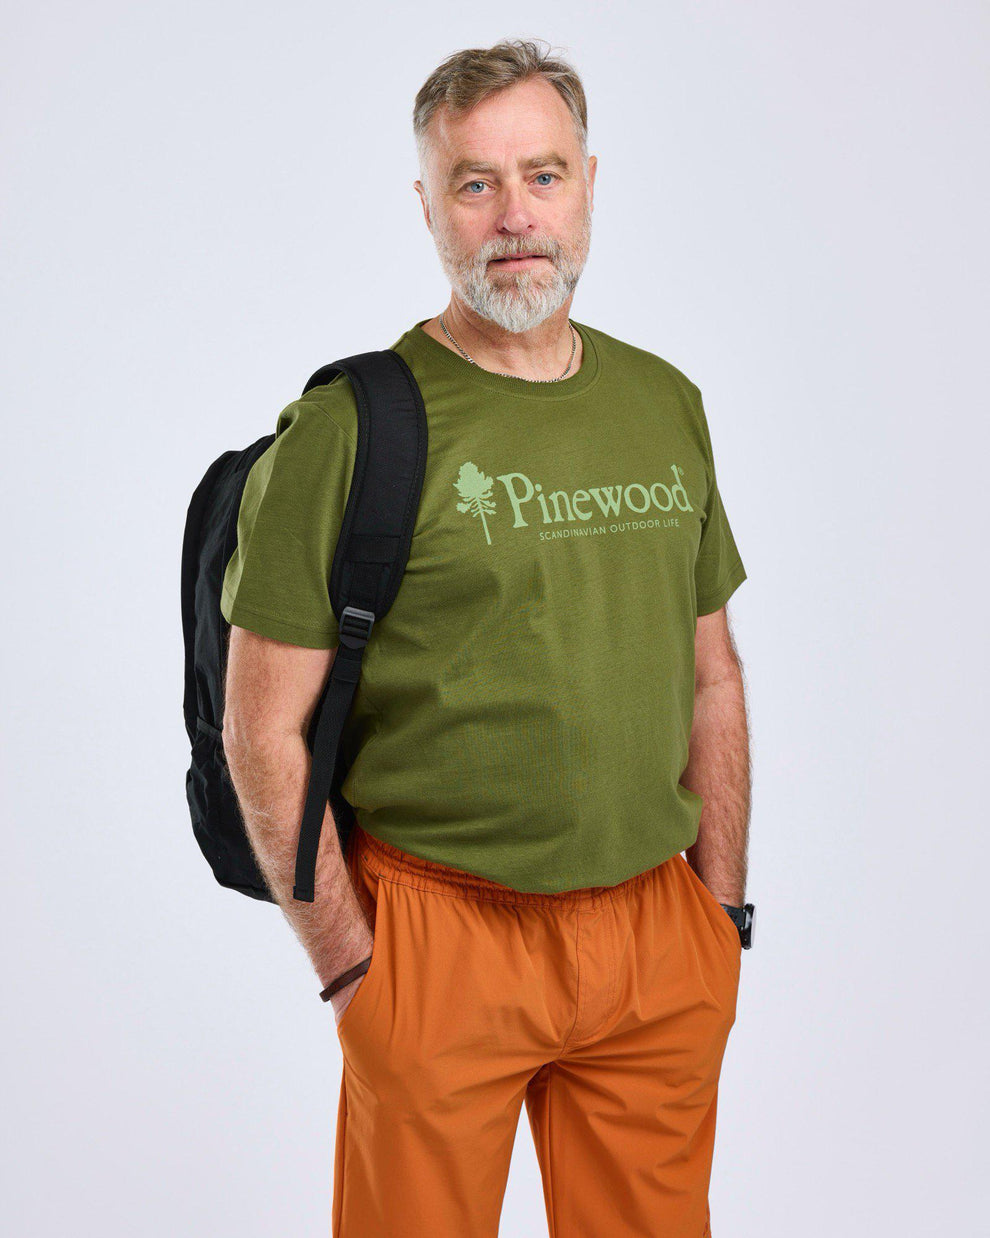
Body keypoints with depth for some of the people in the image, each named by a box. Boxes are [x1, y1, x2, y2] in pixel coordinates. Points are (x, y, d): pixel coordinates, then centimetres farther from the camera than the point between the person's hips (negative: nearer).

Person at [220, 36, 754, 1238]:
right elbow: (262, 731, -9)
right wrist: (350, 963, -8)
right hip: (439, 932, -4)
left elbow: (712, 676, 13)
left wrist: (724, 910, 10)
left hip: (656, 932, 5)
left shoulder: (667, 405, 7)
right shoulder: (347, 426, -10)